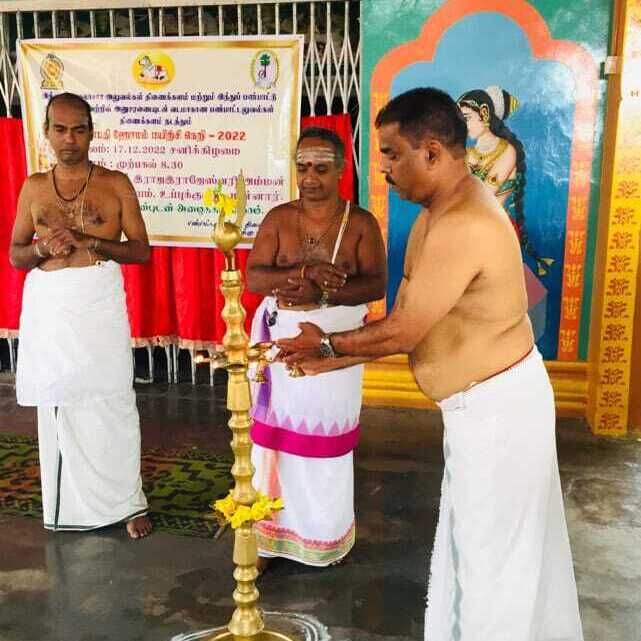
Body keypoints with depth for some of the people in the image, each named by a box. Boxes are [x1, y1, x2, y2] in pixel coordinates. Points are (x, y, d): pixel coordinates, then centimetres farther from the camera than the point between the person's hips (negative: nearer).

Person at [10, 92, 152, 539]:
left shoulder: (116, 184, 2)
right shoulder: (33, 187, 10)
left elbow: (141, 250, 0)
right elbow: (15, 255, 12)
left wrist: (89, 242, -14)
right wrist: (43, 248, -10)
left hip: (98, 301, -3)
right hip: (48, 305, 3)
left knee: (110, 401, -2)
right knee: (56, 402, 9)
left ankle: (126, 501, 11)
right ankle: (68, 501, 24)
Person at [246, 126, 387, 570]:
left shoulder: (360, 223, -3)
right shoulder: (278, 218, 2)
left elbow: (376, 285, -10)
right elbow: (253, 277, -6)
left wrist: (322, 294, -23)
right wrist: (304, 271, -23)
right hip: (280, 337, 2)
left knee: (326, 436, 6)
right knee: (276, 432, 6)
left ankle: (324, 534, 26)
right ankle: (271, 533, 21)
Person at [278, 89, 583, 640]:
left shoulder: (463, 227, -28)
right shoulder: (444, 211, 6)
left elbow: (402, 333, -23)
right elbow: (404, 317, 7)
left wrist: (328, 345, -7)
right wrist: (329, 360, 3)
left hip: (495, 407, -10)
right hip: (485, 402, 10)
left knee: (490, 551, 8)